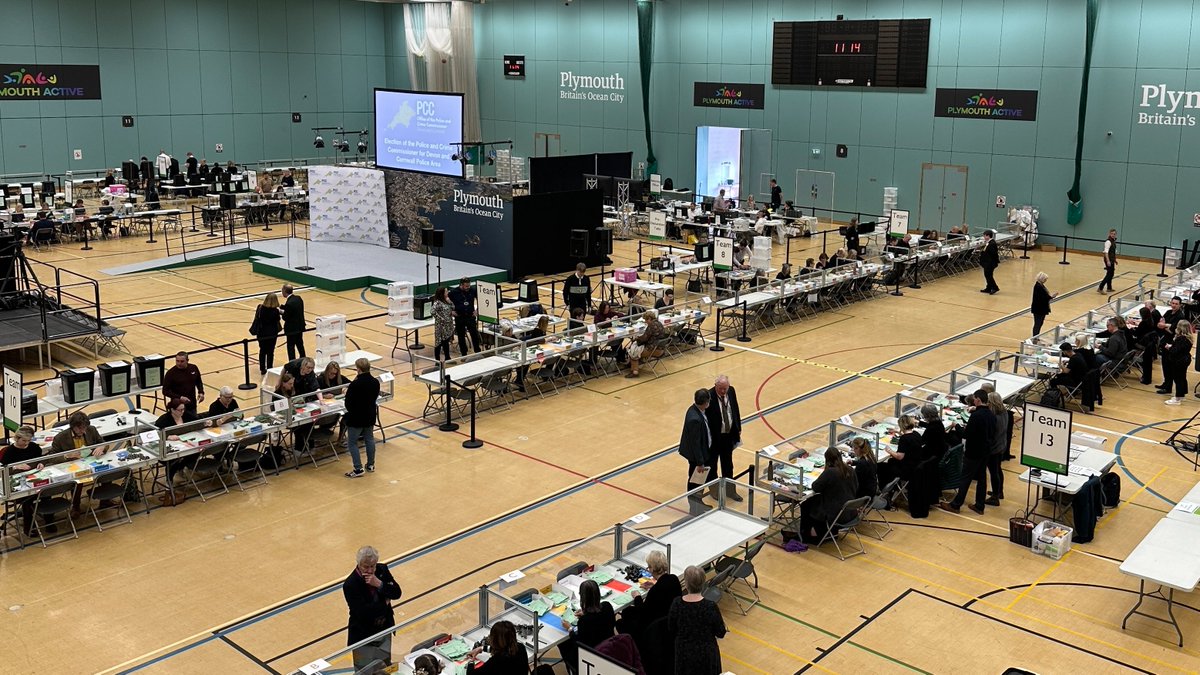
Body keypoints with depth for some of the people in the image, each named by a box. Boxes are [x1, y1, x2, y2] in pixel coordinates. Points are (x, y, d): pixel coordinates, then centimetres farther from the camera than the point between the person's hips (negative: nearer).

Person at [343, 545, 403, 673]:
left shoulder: (382, 570, -8)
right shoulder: (350, 585, -24)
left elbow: (397, 593, -10)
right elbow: (362, 612, -28)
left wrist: (379, 584, -26)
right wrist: (385, 603, -17)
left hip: (385, 630, 5)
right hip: (363, 636, -5)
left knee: (386, 668, 21)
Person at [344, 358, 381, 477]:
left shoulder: (355, 384, -25)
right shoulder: (375, 382, -5)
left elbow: (348, 403, -17)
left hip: (356, 418, -6)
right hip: (370, 416, 6)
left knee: (352, 443, 6)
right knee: (369, 439, 20)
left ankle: (358, 469, 3)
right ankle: (371, 465, 30)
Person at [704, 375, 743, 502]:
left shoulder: (731, 391, -7)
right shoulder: (709, 396, -25)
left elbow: (736, 409, 7)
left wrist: (738, 428, 10)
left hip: (729, 434, 6)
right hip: (714, 436, -5)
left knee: (728, 464, 20)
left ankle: (730, 490, 34)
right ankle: (713, 488, 36)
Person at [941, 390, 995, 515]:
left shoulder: (976, 416, -22)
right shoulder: (992, 415, 4)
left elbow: (966, 435, -19)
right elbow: (993, 434, 14)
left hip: (973, 452, -7)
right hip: (986, 451, 7)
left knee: (966, 478, 0)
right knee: (981, 478, 13)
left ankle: (955, 505, 7)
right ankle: (979, 506, 19)